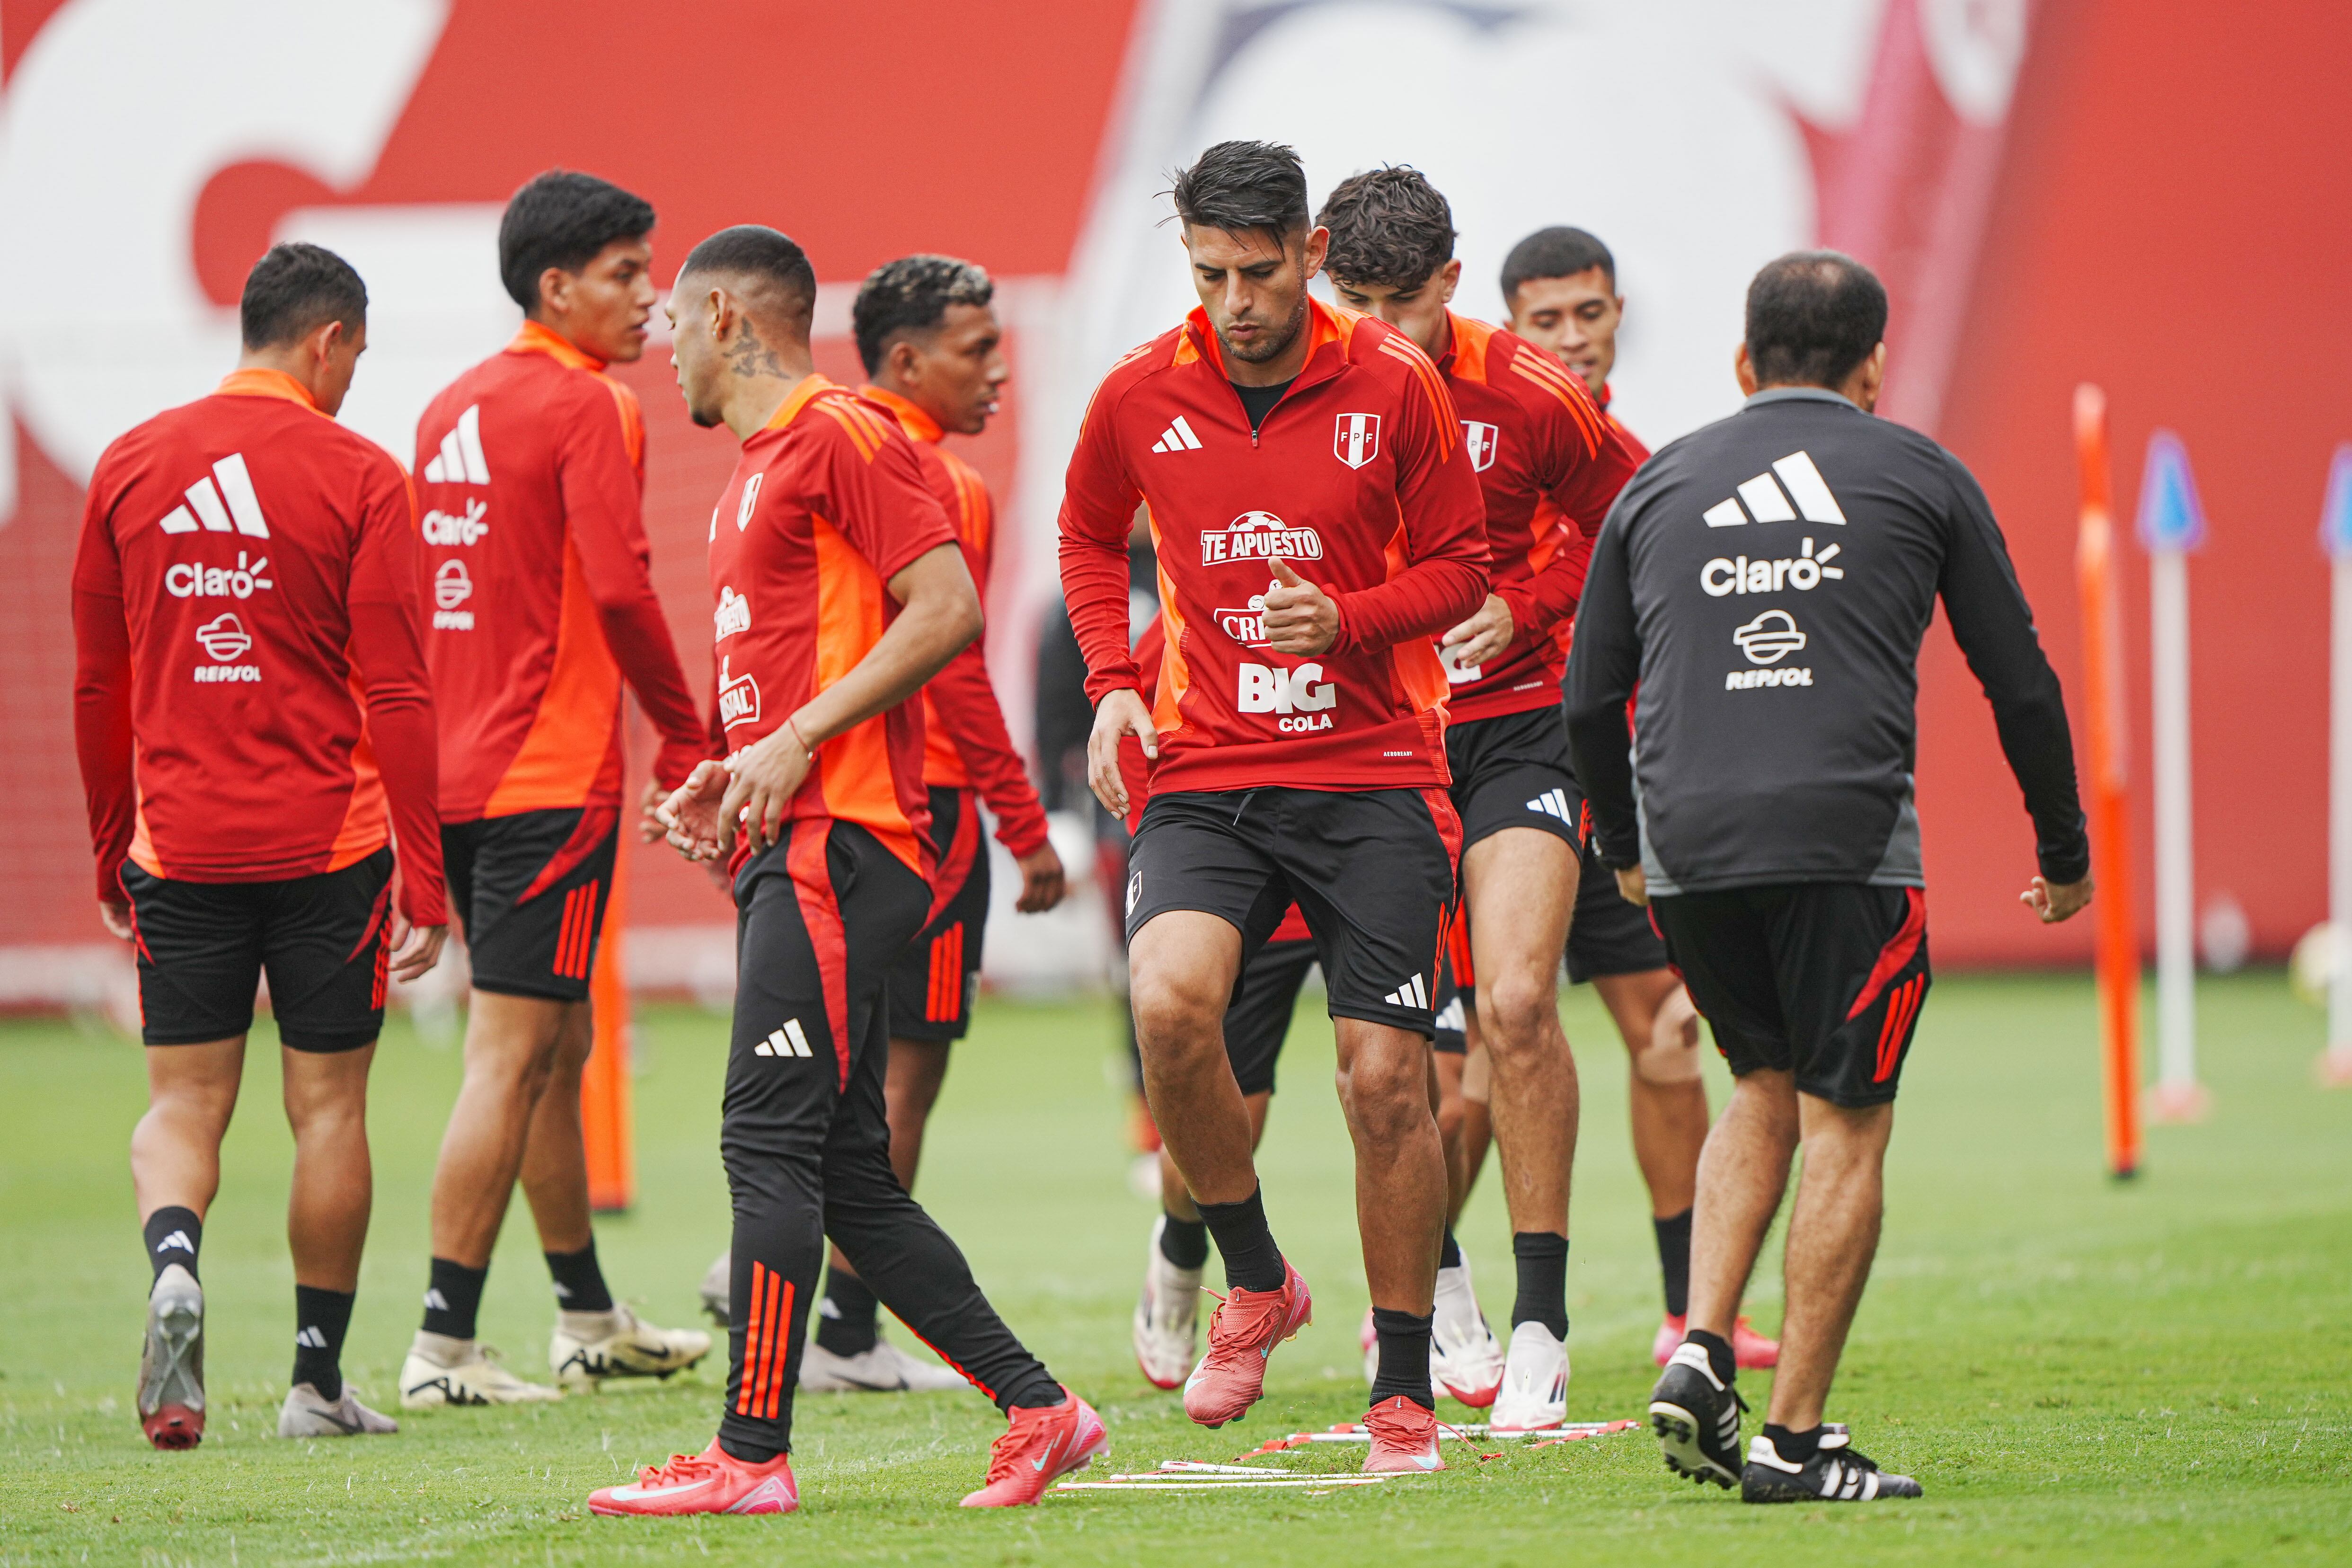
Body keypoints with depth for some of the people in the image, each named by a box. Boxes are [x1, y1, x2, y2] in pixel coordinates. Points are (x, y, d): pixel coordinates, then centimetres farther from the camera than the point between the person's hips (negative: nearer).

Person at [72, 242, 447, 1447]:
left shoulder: (130, 468, 5)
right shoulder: (356, 478, -6)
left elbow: (97, 684, 10)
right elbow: (399, 699, -8)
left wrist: (110, 853, 19)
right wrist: (424, 885, -6)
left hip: (178, 847, 2)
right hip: (328, 843, -2)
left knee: (184, 1101, 6)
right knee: (327, 1105, 7)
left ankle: (174, 1262, -24)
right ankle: (318, 1377, 12)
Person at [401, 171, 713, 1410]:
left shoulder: (452, 409, 15)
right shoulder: (585, 405, -11)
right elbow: (620, 589, -19)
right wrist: (687, 739, -8)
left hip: (462, 767, 9)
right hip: (552, 773, -9)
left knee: (557, 1042, 18)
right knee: (511, 1052, -8)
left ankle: (589, 1319, 28)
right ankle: (444, 1344, -11)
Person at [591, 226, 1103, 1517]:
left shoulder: (841, 438, -7)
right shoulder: (755, 472, 23)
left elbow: (947, 611, -16)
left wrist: (794, 742, -18)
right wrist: (727, 784, 15)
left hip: (838, 843, -10)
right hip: (788, 849, 10)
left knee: (769, 1143, -12)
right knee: (846, 1177, 7)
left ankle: (751, 1452, -13)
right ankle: (1037, 1408, 9)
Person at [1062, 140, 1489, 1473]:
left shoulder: (1395, 388, -4)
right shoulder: (1143, 397, 1)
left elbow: (1459, 566, 5)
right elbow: (1090, 536, 20)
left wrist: (1346, 620, -14)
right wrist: (1112, 682, 6)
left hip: (1374, 774, -1)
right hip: (1205, 775, 1)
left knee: (1387, 1080, -4)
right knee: (1170, 1002, -25)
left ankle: (1406, 1390, 12)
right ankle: (1256, 1285, -2)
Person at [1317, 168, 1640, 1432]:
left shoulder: (1528, 397, -8)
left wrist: (1524, 608, -8)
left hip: (1512, 724, -2)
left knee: (1515, 1004, -17)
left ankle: (1542, 1320, -9)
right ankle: (1434, 1281, 25)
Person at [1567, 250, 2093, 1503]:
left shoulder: (1659, 487, 18)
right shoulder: (1919, 477, 11)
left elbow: (1589, 701, 19)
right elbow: (2021, 684, 12)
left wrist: (1623, 850, 35)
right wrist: (2065, 854, 24)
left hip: (1688, 840, 4)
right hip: (1846, 837, -4)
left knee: (1765, 1091, 22)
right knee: (1844, 1128, 2)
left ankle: (1700, 1356, 5)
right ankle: (1795, 1441, -2)